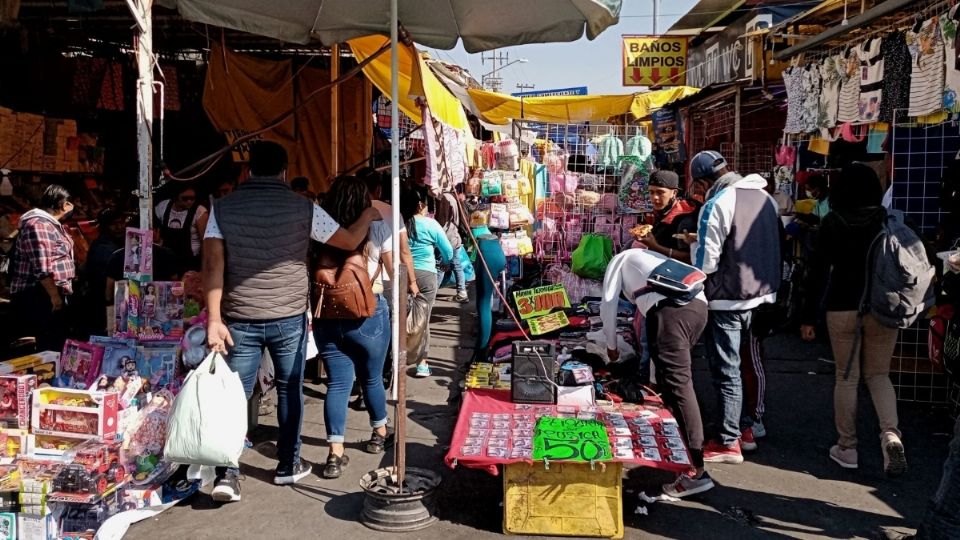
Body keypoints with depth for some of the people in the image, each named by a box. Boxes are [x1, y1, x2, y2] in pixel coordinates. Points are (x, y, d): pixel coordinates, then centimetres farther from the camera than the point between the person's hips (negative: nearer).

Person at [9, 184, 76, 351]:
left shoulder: (50, 223, 16)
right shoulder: (37, 225, -16)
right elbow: (42, 268, -24)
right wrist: (54, 296, -23)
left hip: (53, 294, 11)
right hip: (38, 296, -11)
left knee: (55, 345, 12)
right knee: (49, 348, -12)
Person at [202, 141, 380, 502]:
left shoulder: (223, 208, 1)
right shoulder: (303, 208, -3)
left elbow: (213, 264, -7)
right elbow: (350, 241, 6)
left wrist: (214, 319, -8)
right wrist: (370, 215, 24)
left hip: (240, 320, 1)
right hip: (289, 318, -1)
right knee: (290, 391, 15)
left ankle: (226, 474, 1)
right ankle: (288, 466, 25)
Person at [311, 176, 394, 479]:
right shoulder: (377, 227, -4)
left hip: (327, 315, 1)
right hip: (368, 314, -1)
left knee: (337, 383, 5)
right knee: (372, 378, 16)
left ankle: (335, 453, -1)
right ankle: (380, 433, 36)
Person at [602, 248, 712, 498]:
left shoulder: (621, 259, 26)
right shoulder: (656, 257, 42)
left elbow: (608, 305, 20)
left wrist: (611, 345, 33)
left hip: (669, 309, -7)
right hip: (698, 305, 7)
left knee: (677, 384, -9)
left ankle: (697, 471, -13)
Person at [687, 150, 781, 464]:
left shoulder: (717, 204, -17)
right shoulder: (765, 197, 6)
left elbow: (705, 263, -18)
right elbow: (775, 246, 15)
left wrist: (696, 243, 3)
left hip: (727, 299, -8)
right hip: (762, 294, 8)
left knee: (726, 370, 0)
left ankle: (729, 443, 5)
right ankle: (747, 426, 29)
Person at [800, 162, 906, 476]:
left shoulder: (832, 223, -5)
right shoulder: (890, 220, -1)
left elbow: (819, 271, -6)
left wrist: (809, 316, -2)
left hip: (843, 308, -1)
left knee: (847, 377, 9)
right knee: (878, 374, 14)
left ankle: (847, 448, 14)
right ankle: (890, 433, -8)